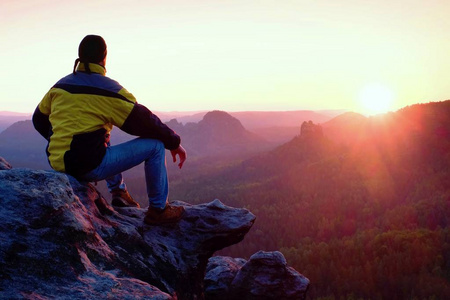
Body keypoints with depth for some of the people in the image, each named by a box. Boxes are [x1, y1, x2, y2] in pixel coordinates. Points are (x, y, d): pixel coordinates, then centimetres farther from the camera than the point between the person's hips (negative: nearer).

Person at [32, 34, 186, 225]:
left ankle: (118, 191, 35)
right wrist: (174, 143, 6)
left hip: (58, 164, 8)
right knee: (154, 145, 0)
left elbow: (39, 120, 22)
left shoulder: (59, 85, 10)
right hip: (90, 167, -8)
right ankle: (158, 210, 8)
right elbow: (144, 122, -7)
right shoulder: (108, 89, -9)